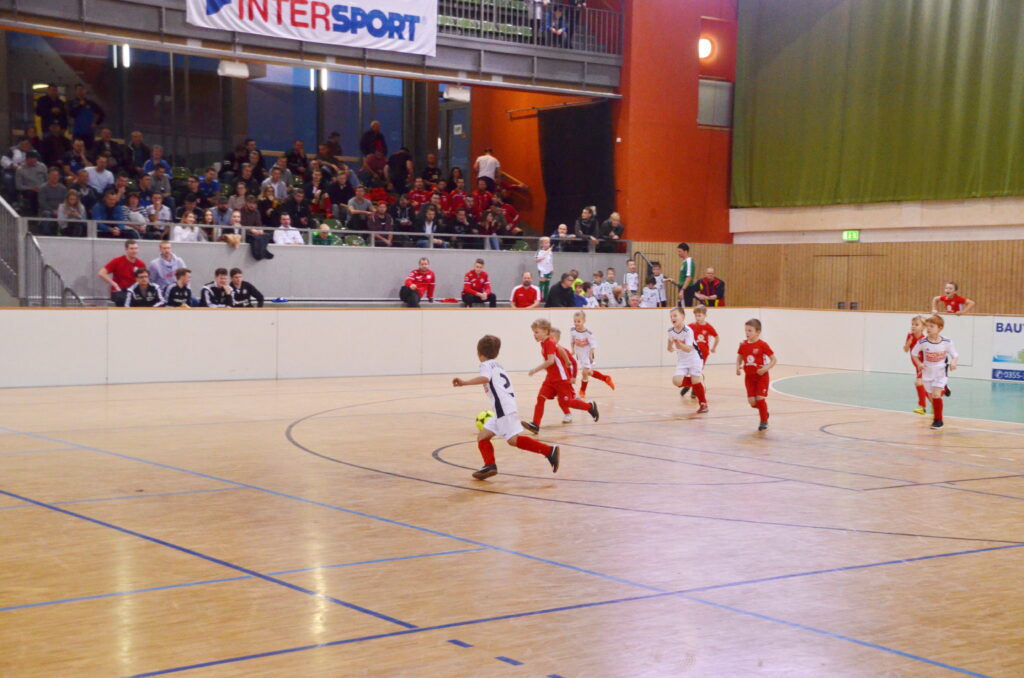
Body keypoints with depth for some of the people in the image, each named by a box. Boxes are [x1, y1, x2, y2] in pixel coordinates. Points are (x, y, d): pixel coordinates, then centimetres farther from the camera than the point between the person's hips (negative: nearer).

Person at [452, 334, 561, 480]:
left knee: (513, 439, -15)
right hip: (502, 410, 9)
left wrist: (464, 382, -28)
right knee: (482, 436, 9)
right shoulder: (498, 366, 26)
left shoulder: (486, 365, -2)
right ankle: (490, 465, -5)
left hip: (504, 408, -9)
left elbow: (485, 378, -24)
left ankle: (549, 450, -18)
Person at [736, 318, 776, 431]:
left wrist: (765, 368, -24)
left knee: (760, 398, -10)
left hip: (761, 376, -4)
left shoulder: (763, 345, -14)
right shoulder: (743, 345, 0)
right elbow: (739, 358, 14)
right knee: (752, 401, -1)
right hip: (749, 376, 4)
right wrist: (738, 367, -6)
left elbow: (773, 360, -10)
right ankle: (764, 412, 30)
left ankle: (764, 421, 8)